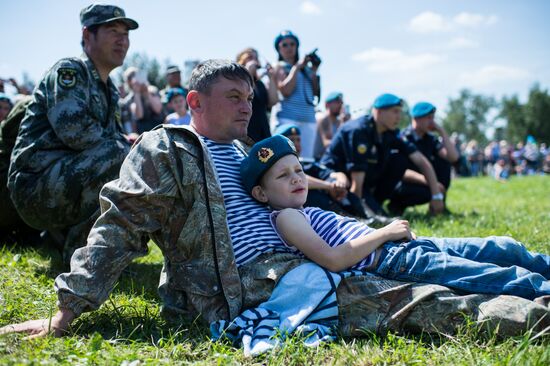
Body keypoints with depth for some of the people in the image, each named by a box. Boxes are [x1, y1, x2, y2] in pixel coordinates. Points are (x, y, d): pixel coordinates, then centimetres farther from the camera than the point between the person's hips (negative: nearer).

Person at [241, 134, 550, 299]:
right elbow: (331, 259, -21)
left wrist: (395, 230, 8)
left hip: (405, 244, 10)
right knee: (505, 277, -13)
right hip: (394, 261, -10)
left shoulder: (305, 213, 22)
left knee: (506, 249, 9)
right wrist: (384, 233, -14)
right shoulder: (285, 217, -7)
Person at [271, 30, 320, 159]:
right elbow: (285, 90, -10)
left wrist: (314, 71, 7)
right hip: (287, 118, -5)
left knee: (306, 158, 0)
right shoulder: (280, 67, 6)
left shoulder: (306, 68, 20)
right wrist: (297, 67, -5)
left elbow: (316, 93, 14)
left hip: (309, 119, 5)